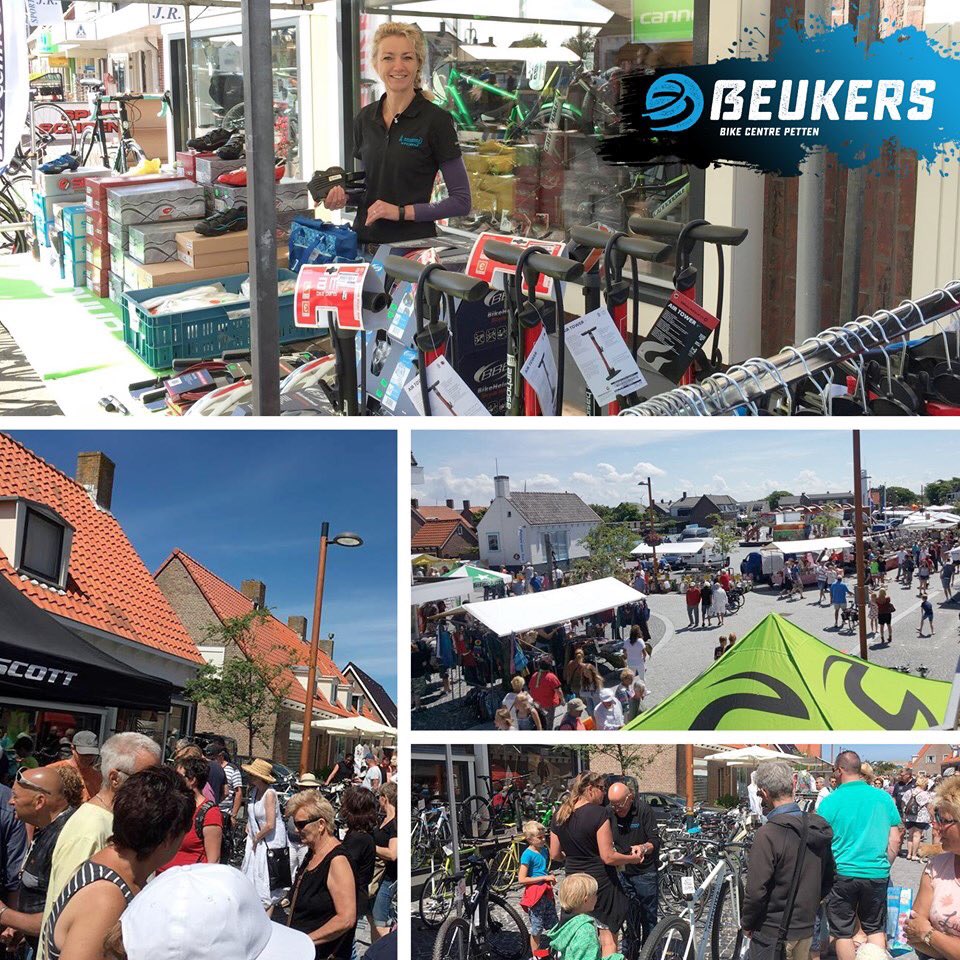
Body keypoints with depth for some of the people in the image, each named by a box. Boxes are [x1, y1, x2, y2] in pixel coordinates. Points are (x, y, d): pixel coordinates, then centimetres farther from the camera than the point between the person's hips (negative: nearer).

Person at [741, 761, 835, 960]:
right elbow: (828, 880, 11)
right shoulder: (817, 828, 1)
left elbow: (756, 891, -21)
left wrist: (746, 923, -6)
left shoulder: (767, 835, -22)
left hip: (773, 932, -7)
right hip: (807, 929, 7)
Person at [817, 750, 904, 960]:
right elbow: (895, 841, 6)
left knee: (843, 933, 9)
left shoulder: (829, 802, -8)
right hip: (877, 875, 2)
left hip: (842, 873, -2)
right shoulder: (884, 798, 0)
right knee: (875, 929, 17)